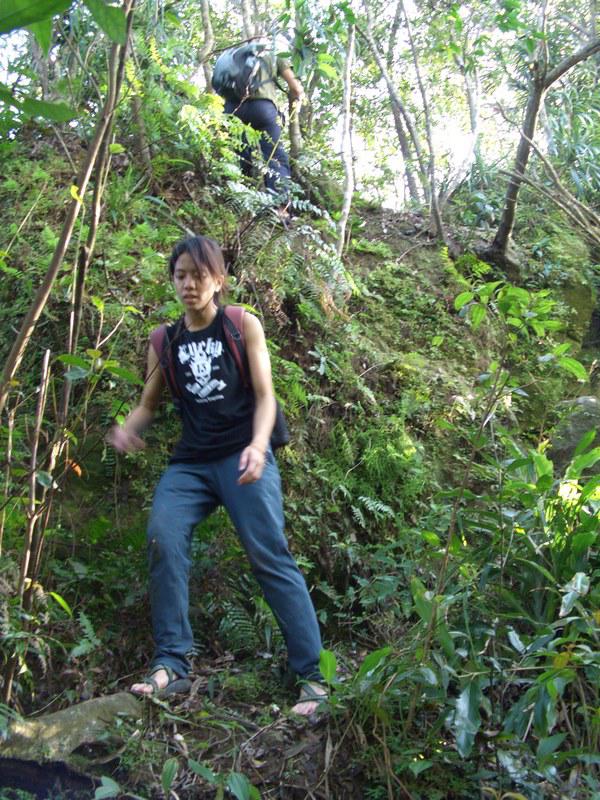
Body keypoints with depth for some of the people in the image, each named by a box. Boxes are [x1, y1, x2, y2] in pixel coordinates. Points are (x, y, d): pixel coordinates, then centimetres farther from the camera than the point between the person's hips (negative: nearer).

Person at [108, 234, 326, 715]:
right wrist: (127, 429, -7)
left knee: (270, 556, -12)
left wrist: (257, 446, -22)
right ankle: (171, 665, -13)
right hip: (190, 462, 3)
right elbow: (148, 405, 17)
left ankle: (313, 676, -9)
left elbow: (264, 395, -3)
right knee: (163, 537, -21)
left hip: (241, 457, -3)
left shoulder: (243, 325, 4)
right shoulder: (165, 341, 12)